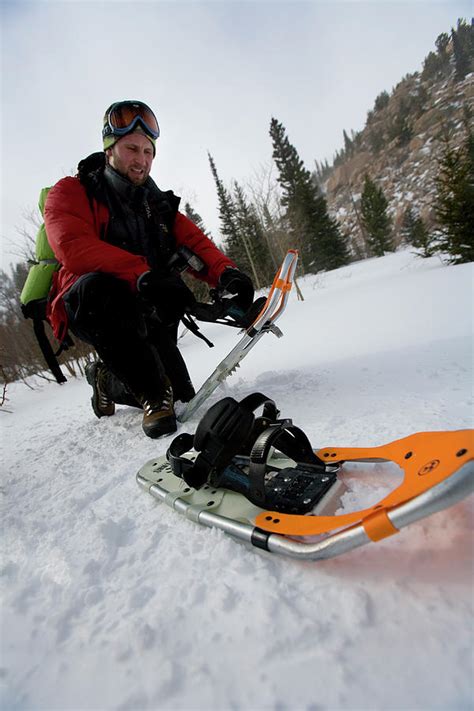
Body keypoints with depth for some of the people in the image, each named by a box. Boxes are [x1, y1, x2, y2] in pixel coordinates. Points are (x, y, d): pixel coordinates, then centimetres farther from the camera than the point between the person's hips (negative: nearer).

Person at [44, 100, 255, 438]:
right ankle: (153, 393, -22)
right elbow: (74, 249, -24)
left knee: (182, 396, 1)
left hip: (146, 315, 5)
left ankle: (108, 380, 29)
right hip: (89, 308, -4)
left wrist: (226, 273, -25)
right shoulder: (71, 193, -4)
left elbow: (196, 242, -3)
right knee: (95, 287, -40)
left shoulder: (160, 205, 10)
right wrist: (143, 274, -39)